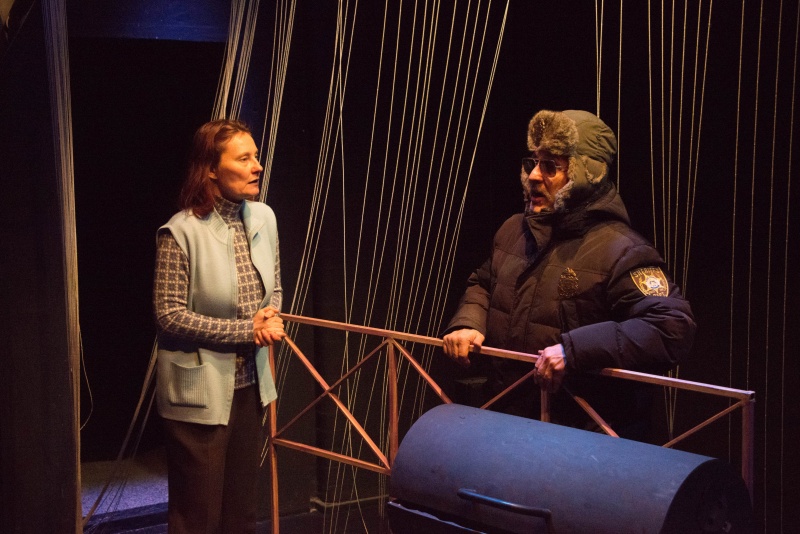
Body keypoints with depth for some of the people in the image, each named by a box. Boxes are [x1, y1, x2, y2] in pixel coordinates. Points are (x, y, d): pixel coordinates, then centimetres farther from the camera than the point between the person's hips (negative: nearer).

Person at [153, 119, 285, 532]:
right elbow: (169, 314, -17)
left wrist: (269, 318, -9)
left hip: (249, 382, 6)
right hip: (201, 390, -6)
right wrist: (246, 330, -18)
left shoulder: (263, 217, 2)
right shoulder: (181, 232, -17)